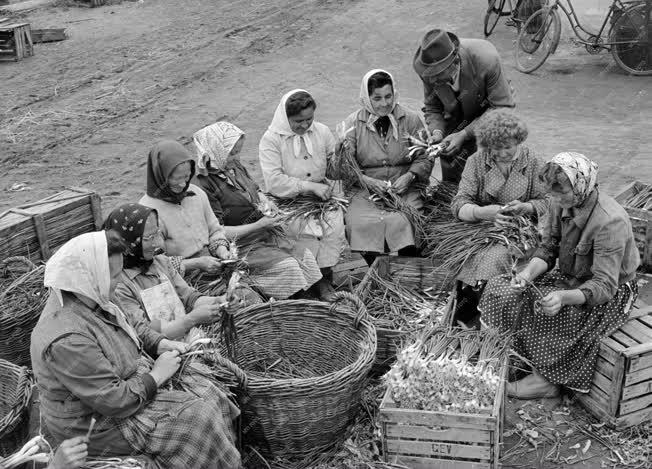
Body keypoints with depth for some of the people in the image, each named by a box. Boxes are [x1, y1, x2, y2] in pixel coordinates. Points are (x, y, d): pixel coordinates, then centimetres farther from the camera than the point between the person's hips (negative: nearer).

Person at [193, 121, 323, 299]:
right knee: (287, 266, -21)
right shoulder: (205, 186, -20)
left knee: (306, 256, -2)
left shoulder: (236, 167, 6)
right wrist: (258, 225, -22)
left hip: (266, 234, 8)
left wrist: (266, 203, 2)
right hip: (242, 246, -8)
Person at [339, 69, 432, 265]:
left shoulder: (411, 120, 7)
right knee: (362, 223, -25)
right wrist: (367, 181, -16)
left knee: (404, 223, -26)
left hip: (405, 188, 0)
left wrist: (410, 176, -11)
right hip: (366, 190, 0)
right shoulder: (353, 123, 4)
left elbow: (425, 158, 8)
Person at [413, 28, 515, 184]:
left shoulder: (487, 60, -36)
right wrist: (437, 131, -26)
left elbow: (502, 108, -27)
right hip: (455, 121, 4)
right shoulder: (429, 72, -23)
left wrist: (465, 134, -34)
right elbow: (432, 106, -4)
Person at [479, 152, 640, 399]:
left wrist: (564, 297, -48)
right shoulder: (561, 204, -9)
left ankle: (546, 379, -7)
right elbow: (548, 248, 0)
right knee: (506, 293, -11)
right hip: (570, 277, 7)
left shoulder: (611, 222, -30)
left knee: (549, 313, -30)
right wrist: (528, 272, -21)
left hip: (610, 293, -7)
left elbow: (604, 286, -31)